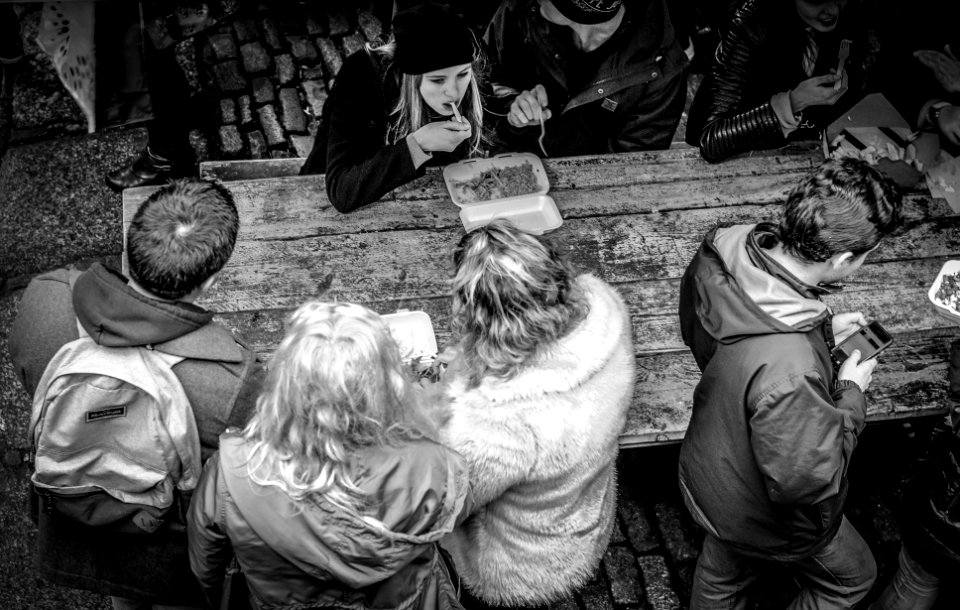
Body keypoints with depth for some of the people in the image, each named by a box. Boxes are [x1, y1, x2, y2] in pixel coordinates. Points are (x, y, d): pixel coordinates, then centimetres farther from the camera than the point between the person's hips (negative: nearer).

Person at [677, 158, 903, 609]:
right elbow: (806, 479, -32)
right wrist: (851, 394, -19)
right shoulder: (789, 372, -47)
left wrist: (821, 330, -3)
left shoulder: (719, 251, -23)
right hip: (764, 518, -6)